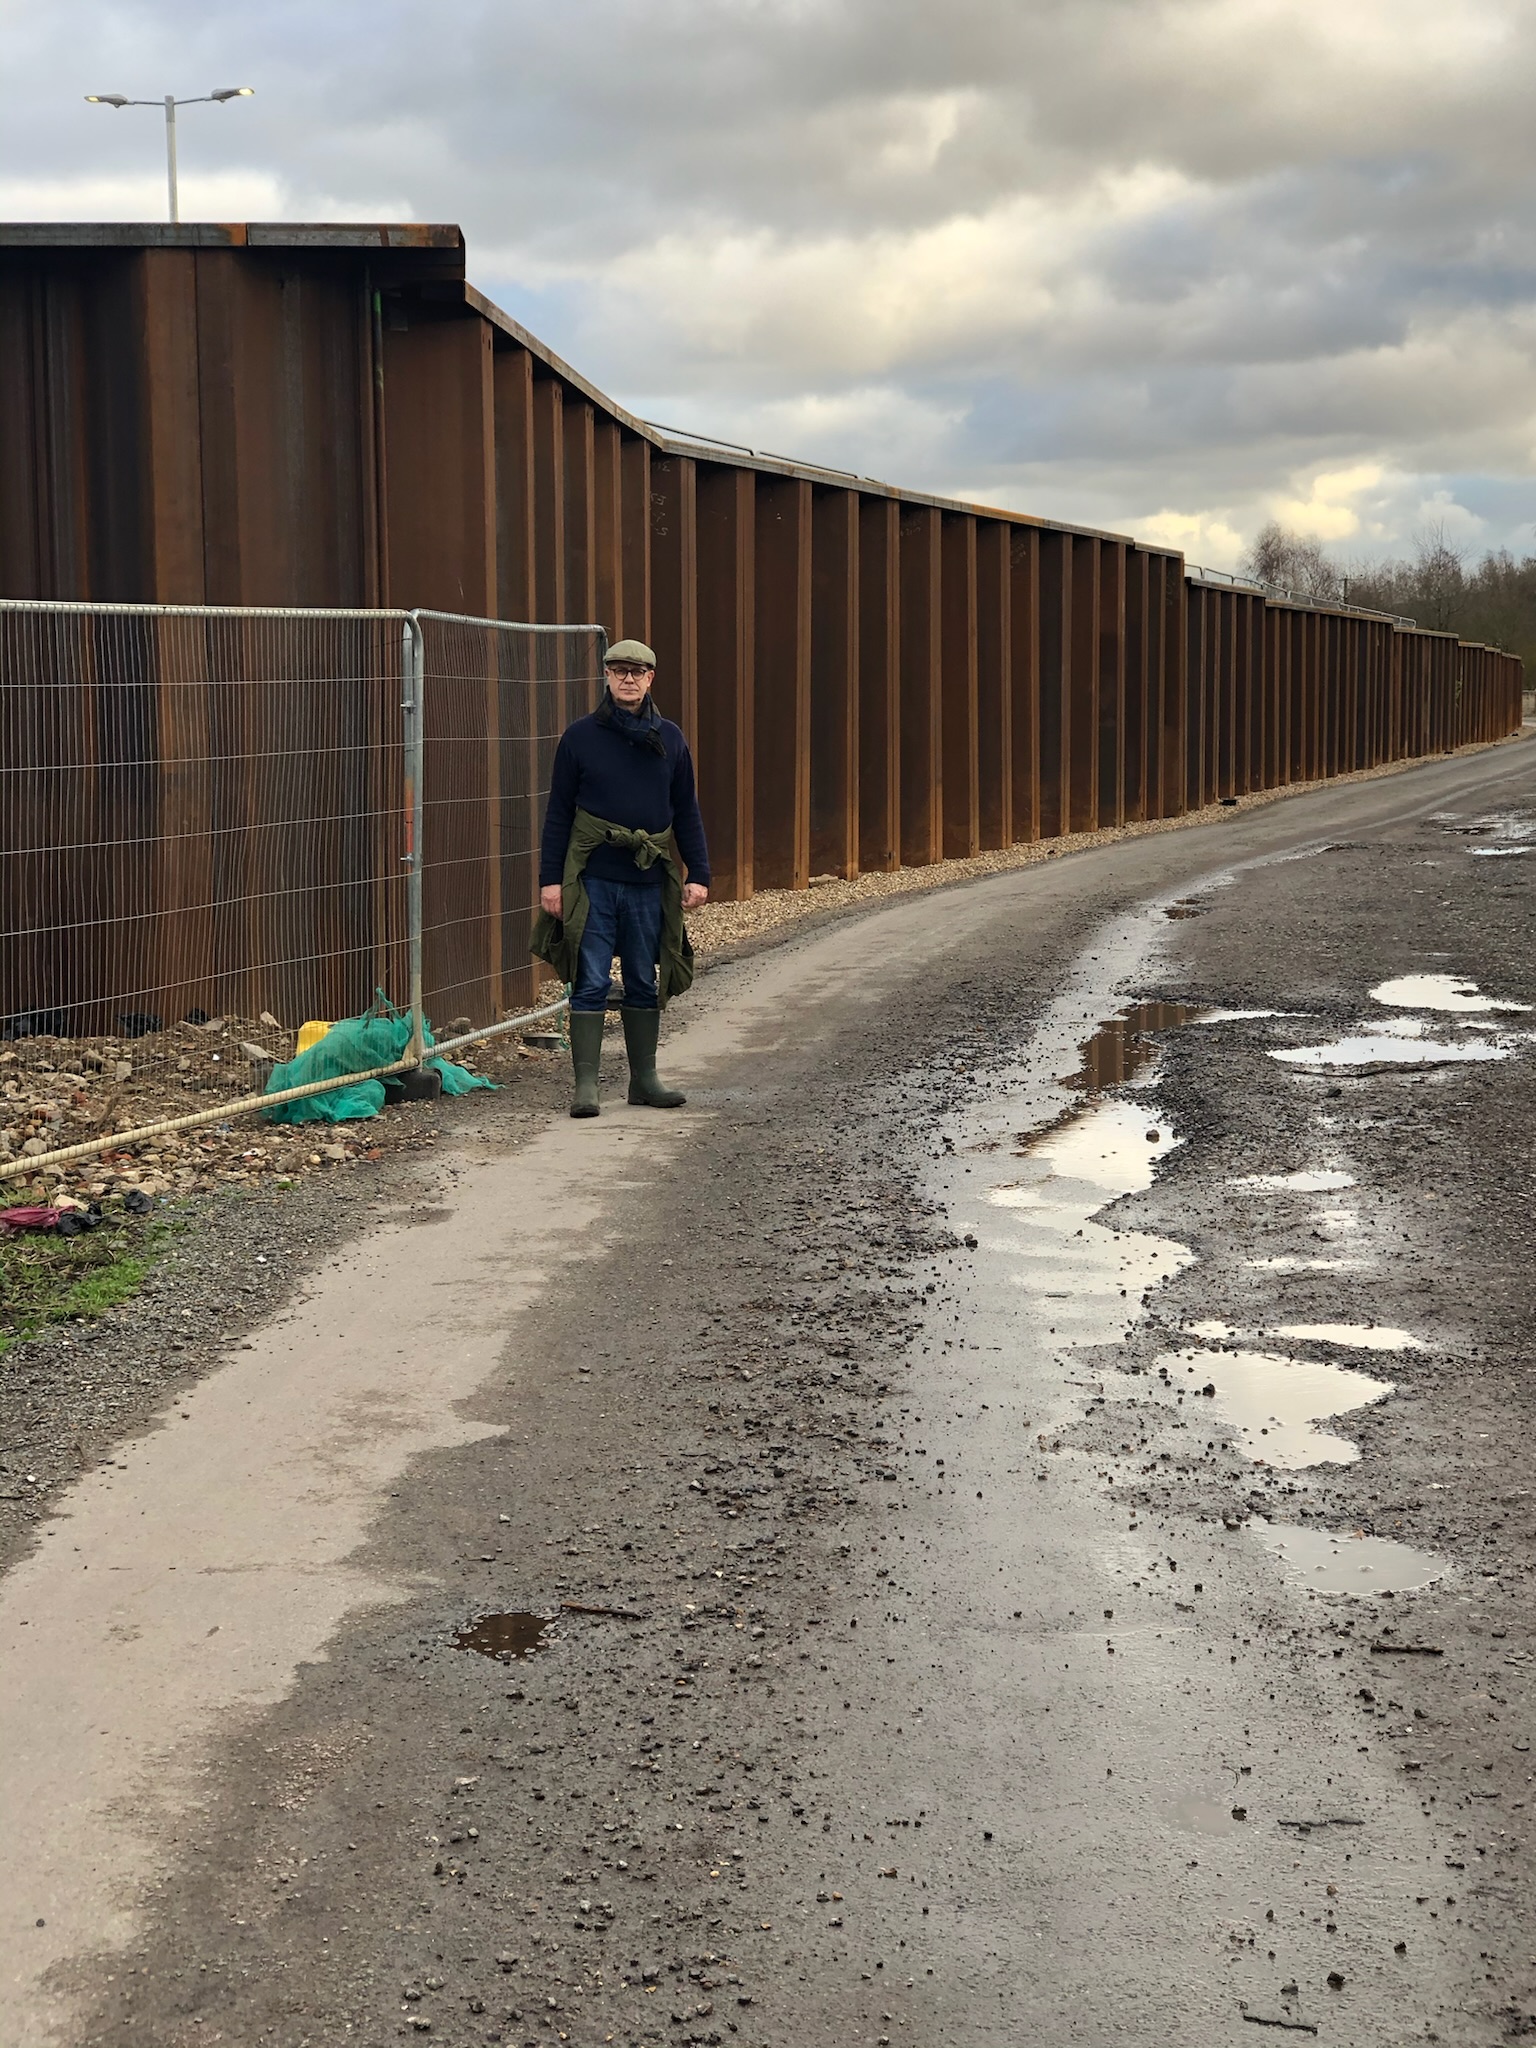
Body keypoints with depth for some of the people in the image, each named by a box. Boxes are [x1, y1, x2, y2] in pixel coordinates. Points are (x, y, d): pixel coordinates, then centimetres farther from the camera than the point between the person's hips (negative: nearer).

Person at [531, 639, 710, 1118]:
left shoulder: (670, 738, 8)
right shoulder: (580, 737, 0)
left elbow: (686, 811, 12)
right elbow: (559, 812, 2)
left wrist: (698, 874, 5)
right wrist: (550, 879, -3)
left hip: (649, 881, 3)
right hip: (592, 880, -3)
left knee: (645, 983, 10)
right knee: (591, 984, -4)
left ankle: (644, 1078, 19)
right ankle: (586, 1083, 0)